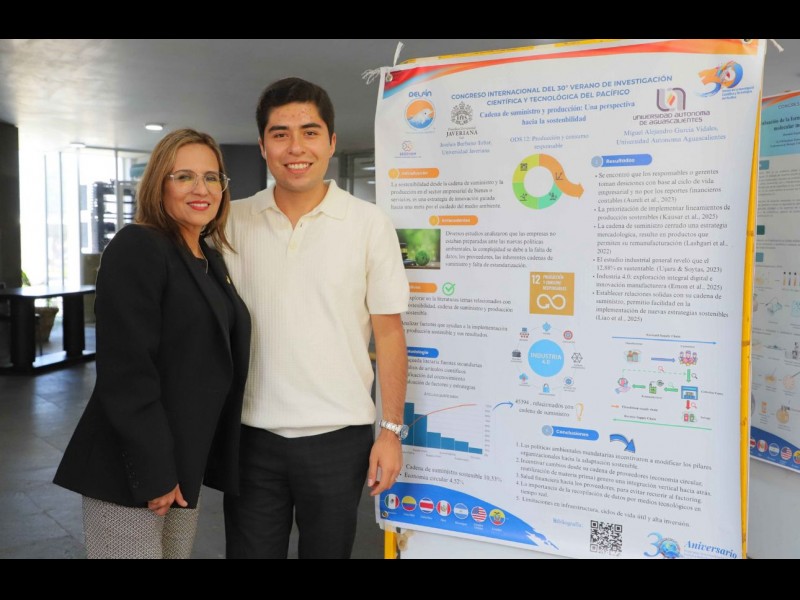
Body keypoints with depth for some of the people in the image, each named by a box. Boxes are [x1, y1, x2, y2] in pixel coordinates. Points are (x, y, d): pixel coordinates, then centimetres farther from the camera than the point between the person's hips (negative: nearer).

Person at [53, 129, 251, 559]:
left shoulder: (211, 262, 11)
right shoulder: (136, 249, -14)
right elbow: (126, 370, -21)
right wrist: (154, 472, -21)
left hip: (184, 464, 8)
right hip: (130, 472, -8)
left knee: (179, 552, 18)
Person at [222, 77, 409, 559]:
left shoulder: (370, 224, -5)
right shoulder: (235, 222, 1)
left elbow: (388, 331, -2)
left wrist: (392, 429, -4)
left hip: (338, 435, -1)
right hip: (251, 433, 2)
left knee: (328, 549, 15)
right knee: (249, 550, 14)